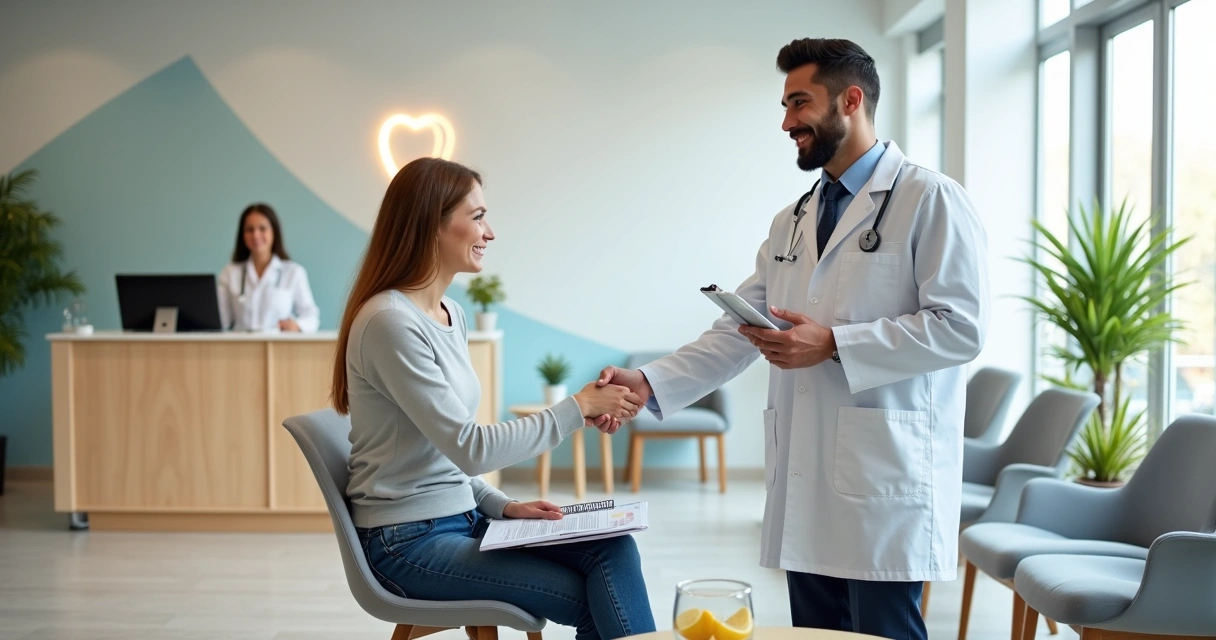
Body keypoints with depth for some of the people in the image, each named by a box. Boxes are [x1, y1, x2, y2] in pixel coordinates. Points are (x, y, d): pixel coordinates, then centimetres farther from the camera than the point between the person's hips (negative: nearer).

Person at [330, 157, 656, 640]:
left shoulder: (451, 313, 10)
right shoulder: (390, 323, -18)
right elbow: (469, 449, -20)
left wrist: (502, 506, 3)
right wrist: (577, 409, -14)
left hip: (462, 517, 8)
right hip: (409, 543, -8)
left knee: (614, 548, -13)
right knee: (593, 599, -14)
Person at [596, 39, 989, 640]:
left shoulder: (929, 200, -4)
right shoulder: (791, 222, 18)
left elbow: (959, 326, -13)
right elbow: (736, 333, 12)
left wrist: (832, 344, -16)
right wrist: (648, 383, -2)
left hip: (882, 477, -7)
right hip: (803, 483, 7)